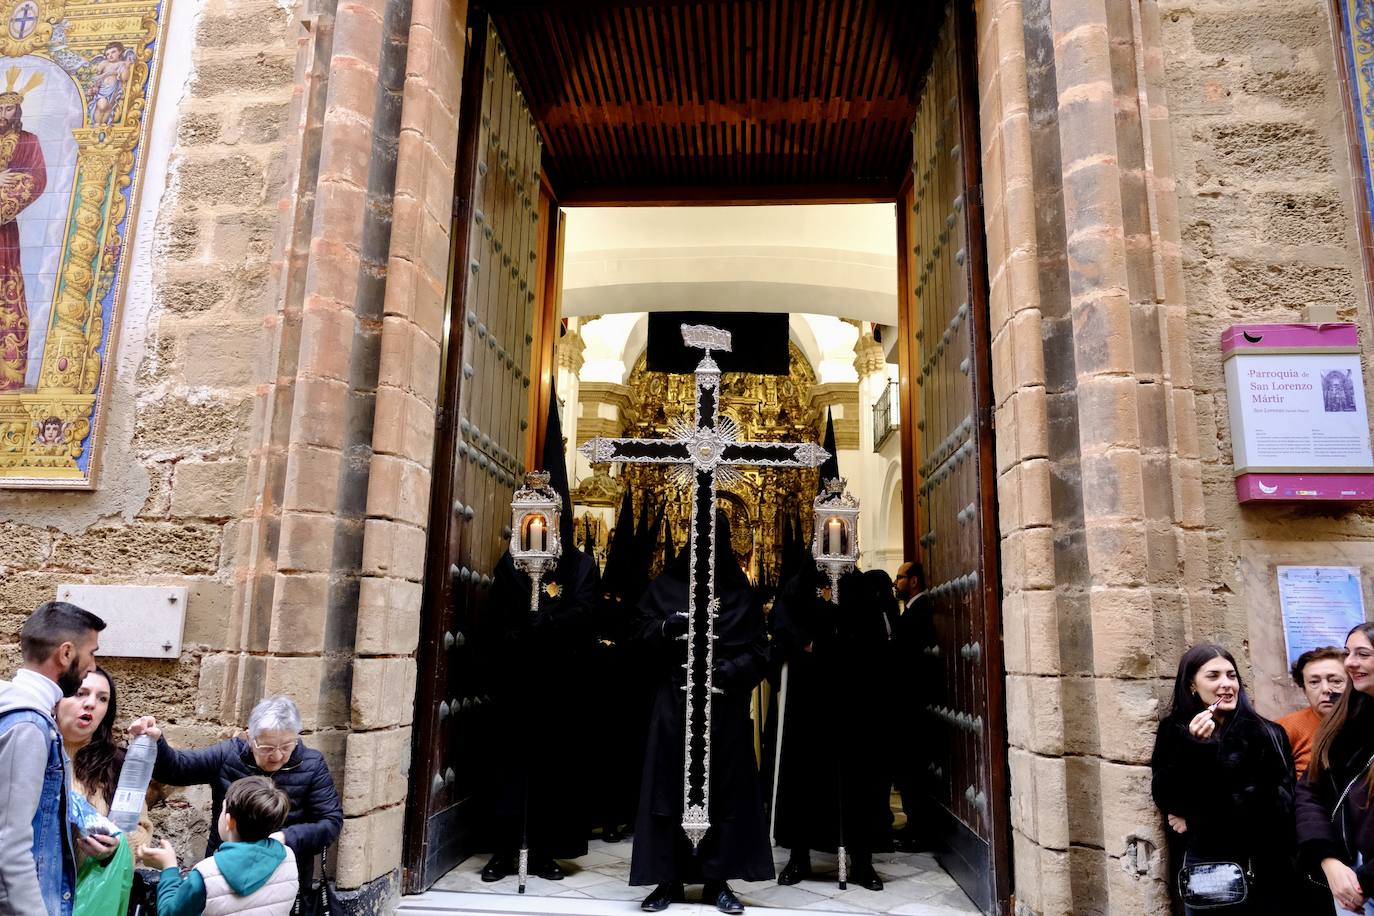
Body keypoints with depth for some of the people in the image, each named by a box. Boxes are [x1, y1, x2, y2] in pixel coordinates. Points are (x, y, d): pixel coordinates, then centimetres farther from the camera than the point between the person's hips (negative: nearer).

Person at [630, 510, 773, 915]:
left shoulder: (742, 592, 6)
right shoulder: (666, 585, 6)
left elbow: (759, 653, 2)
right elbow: (642, 635, 2)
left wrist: (725, 671, -15)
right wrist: (668, 626, -18)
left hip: (724, 706, 0)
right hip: (674, 702, 0)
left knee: (724, 789, 2)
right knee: (669, 788, 0)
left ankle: (717, 880, 13)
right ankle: (668, 879, 10)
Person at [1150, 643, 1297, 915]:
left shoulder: (1265, 734, -5)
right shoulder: (1174, 731, -1)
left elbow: (1275, 803, -11)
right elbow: (1165, 798, -8)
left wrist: (1195, 819, -10)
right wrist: (1195, 747, -21)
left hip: (1262, 869, -1)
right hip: (1201, 865, 1)